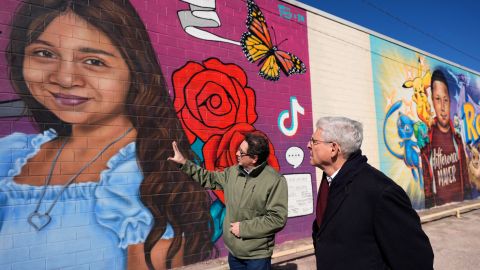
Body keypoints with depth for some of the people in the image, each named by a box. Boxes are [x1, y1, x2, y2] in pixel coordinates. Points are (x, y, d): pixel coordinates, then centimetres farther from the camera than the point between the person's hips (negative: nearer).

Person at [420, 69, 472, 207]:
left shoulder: (457, 138, 5)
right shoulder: (427, 141, -8)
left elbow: (465, 174, 11)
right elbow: (426, 182, -5)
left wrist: (468, 200, 9)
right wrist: (430, 205, -8)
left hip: (461, 201, 3)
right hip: (438, 205, -3)